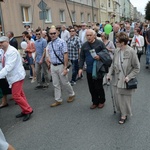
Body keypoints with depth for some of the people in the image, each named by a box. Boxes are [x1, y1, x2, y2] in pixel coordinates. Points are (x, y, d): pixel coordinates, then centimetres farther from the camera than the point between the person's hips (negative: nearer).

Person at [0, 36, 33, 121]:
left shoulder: (12, 51, -21)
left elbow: (9, 66, -29)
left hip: (17, 76, -9)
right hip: (13, 76, 9)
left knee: (16, 96, -8)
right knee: (20, 95, 15)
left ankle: (28, 110, 7)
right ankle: (25, 111, 27)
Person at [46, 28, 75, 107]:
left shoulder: (62, 42, -12)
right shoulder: (49, 44, 9)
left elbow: (65, 55, -16)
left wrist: (65, 68, -20)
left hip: (61, 66, -6)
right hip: (53, 66, 6)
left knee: (65, 83, 7)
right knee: (56, 84, 11)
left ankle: (71, 94, 32)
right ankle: (58, 100, 22)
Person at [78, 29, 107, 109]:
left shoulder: (100, 43, -3)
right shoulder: (84, 45, 7)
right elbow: (82, 57, 8)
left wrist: (100, 56, -20)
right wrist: (80, 68, 0)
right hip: (89, 70, 4)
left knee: (98, 86, 3)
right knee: (91, 87, 9)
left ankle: (101, 101, 26)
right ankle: (95, 102, 27)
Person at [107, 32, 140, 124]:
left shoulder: (131, 52, -19)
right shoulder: (117, 50, -4)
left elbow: (137, 68, -12)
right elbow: (113, 63, 9)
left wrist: (129, 76, -18)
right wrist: (110, 74, 2)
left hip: (126, 80, -5)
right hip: (118, 79, 5)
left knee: (125, 98, 9)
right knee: (117, 96, 14)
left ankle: (124, 115, 31)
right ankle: (121, 110, 41)